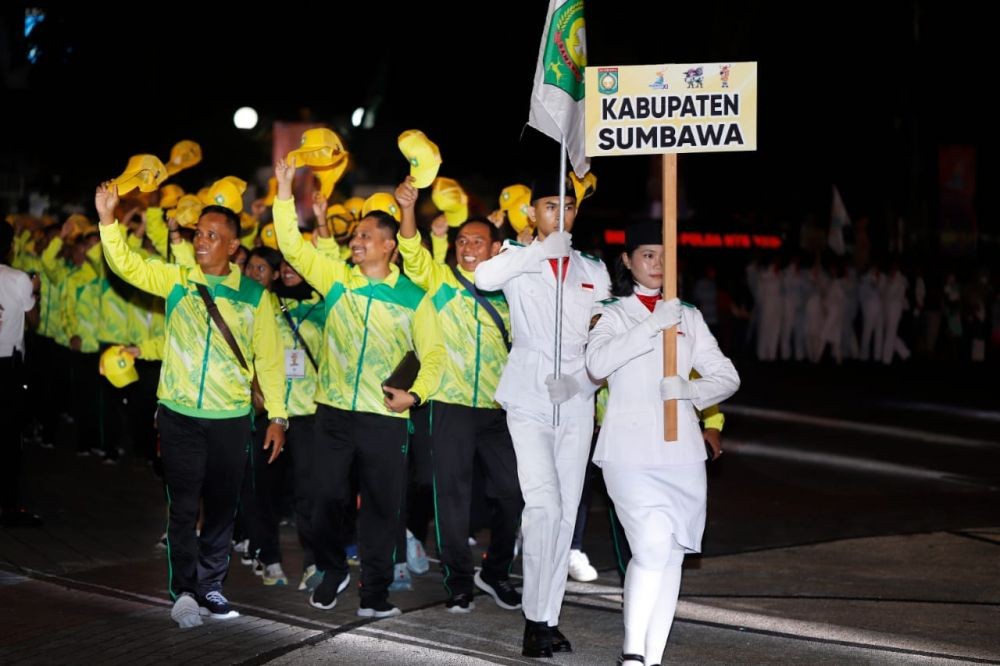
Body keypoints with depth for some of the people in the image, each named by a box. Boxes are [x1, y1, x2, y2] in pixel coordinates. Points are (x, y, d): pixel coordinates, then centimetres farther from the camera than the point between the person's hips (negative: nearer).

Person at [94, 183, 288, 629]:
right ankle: (184, 591, -6)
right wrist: (108, 219, -21)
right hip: (179, 414, -1)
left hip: (231, 419, 1)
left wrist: (277, 416, 2)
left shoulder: (253, 295, 2)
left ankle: (210, 587, 22)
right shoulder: (175, 280, 3)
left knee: (222, 507, 10)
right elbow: (126, 265, -6)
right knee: (183, 505, -6)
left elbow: (269, 358, 4)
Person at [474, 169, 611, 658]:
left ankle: (548, 618, 11)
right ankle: (535, 618, -10)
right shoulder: (519, 260, 4)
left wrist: (579, 376, -6)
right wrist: (543, 249, -17)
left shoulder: (593, 270, 14)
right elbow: (483, 278, -19)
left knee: (566, 513, 3)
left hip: (576, 401, 4)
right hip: (529, 398, -4)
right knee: (544, 506, -17)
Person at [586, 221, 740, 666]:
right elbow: (598, 363, -14)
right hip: (630, 449, -4)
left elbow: (727, 377, 11)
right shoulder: (613, 314, 6)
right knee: (652, 547, -18)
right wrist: (652, 327, -21)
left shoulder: (688, 317, 16)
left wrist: (692, 391, -9)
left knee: (671, 555, 3)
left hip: (681, 450, 4)